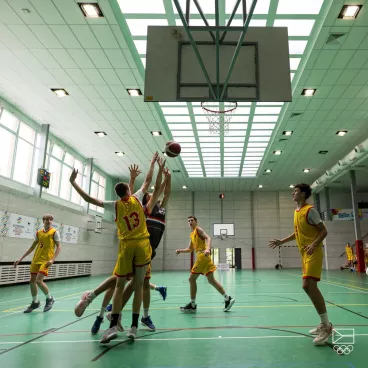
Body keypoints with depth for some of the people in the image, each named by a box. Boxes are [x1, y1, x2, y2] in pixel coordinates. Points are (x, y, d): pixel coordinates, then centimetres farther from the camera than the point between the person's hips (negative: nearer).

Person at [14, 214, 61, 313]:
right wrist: (21, 258, 15)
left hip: (46, 260, -6)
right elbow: (32, 247, 18)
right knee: (32, 281, 8)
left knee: (39, 281, -15)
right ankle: (35, 302, 28)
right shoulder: (38, 232, 11)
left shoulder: (55, 232, -4)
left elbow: (59, 247, -7)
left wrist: (52, 259, -20)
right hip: (35, 260, 6)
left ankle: (50, 299, 8)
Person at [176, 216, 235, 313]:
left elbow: (208, 237, -18)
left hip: (202, 256, -9)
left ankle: (192, 305, 4)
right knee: (211, 280, 9)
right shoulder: (192, 234, 23)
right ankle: (227, 298, 12)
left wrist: (208, 249, -34)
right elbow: (190, 249, 27)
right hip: (201, 257, 9)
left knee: (192, 279, -3)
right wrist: (180, 250, 11)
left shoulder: (198, 229, -2)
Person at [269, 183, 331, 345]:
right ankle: (324, 324, 23)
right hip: (305, 254, 9)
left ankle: (326, 325, -9)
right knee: (310, 286, 11)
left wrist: (314, 244, -27)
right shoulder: (296, 212, 15)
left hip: (313, 253, -9)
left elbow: (324, 231, -12)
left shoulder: (310, 210, -11)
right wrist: (281, 242, 21)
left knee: (308, 285, -19)